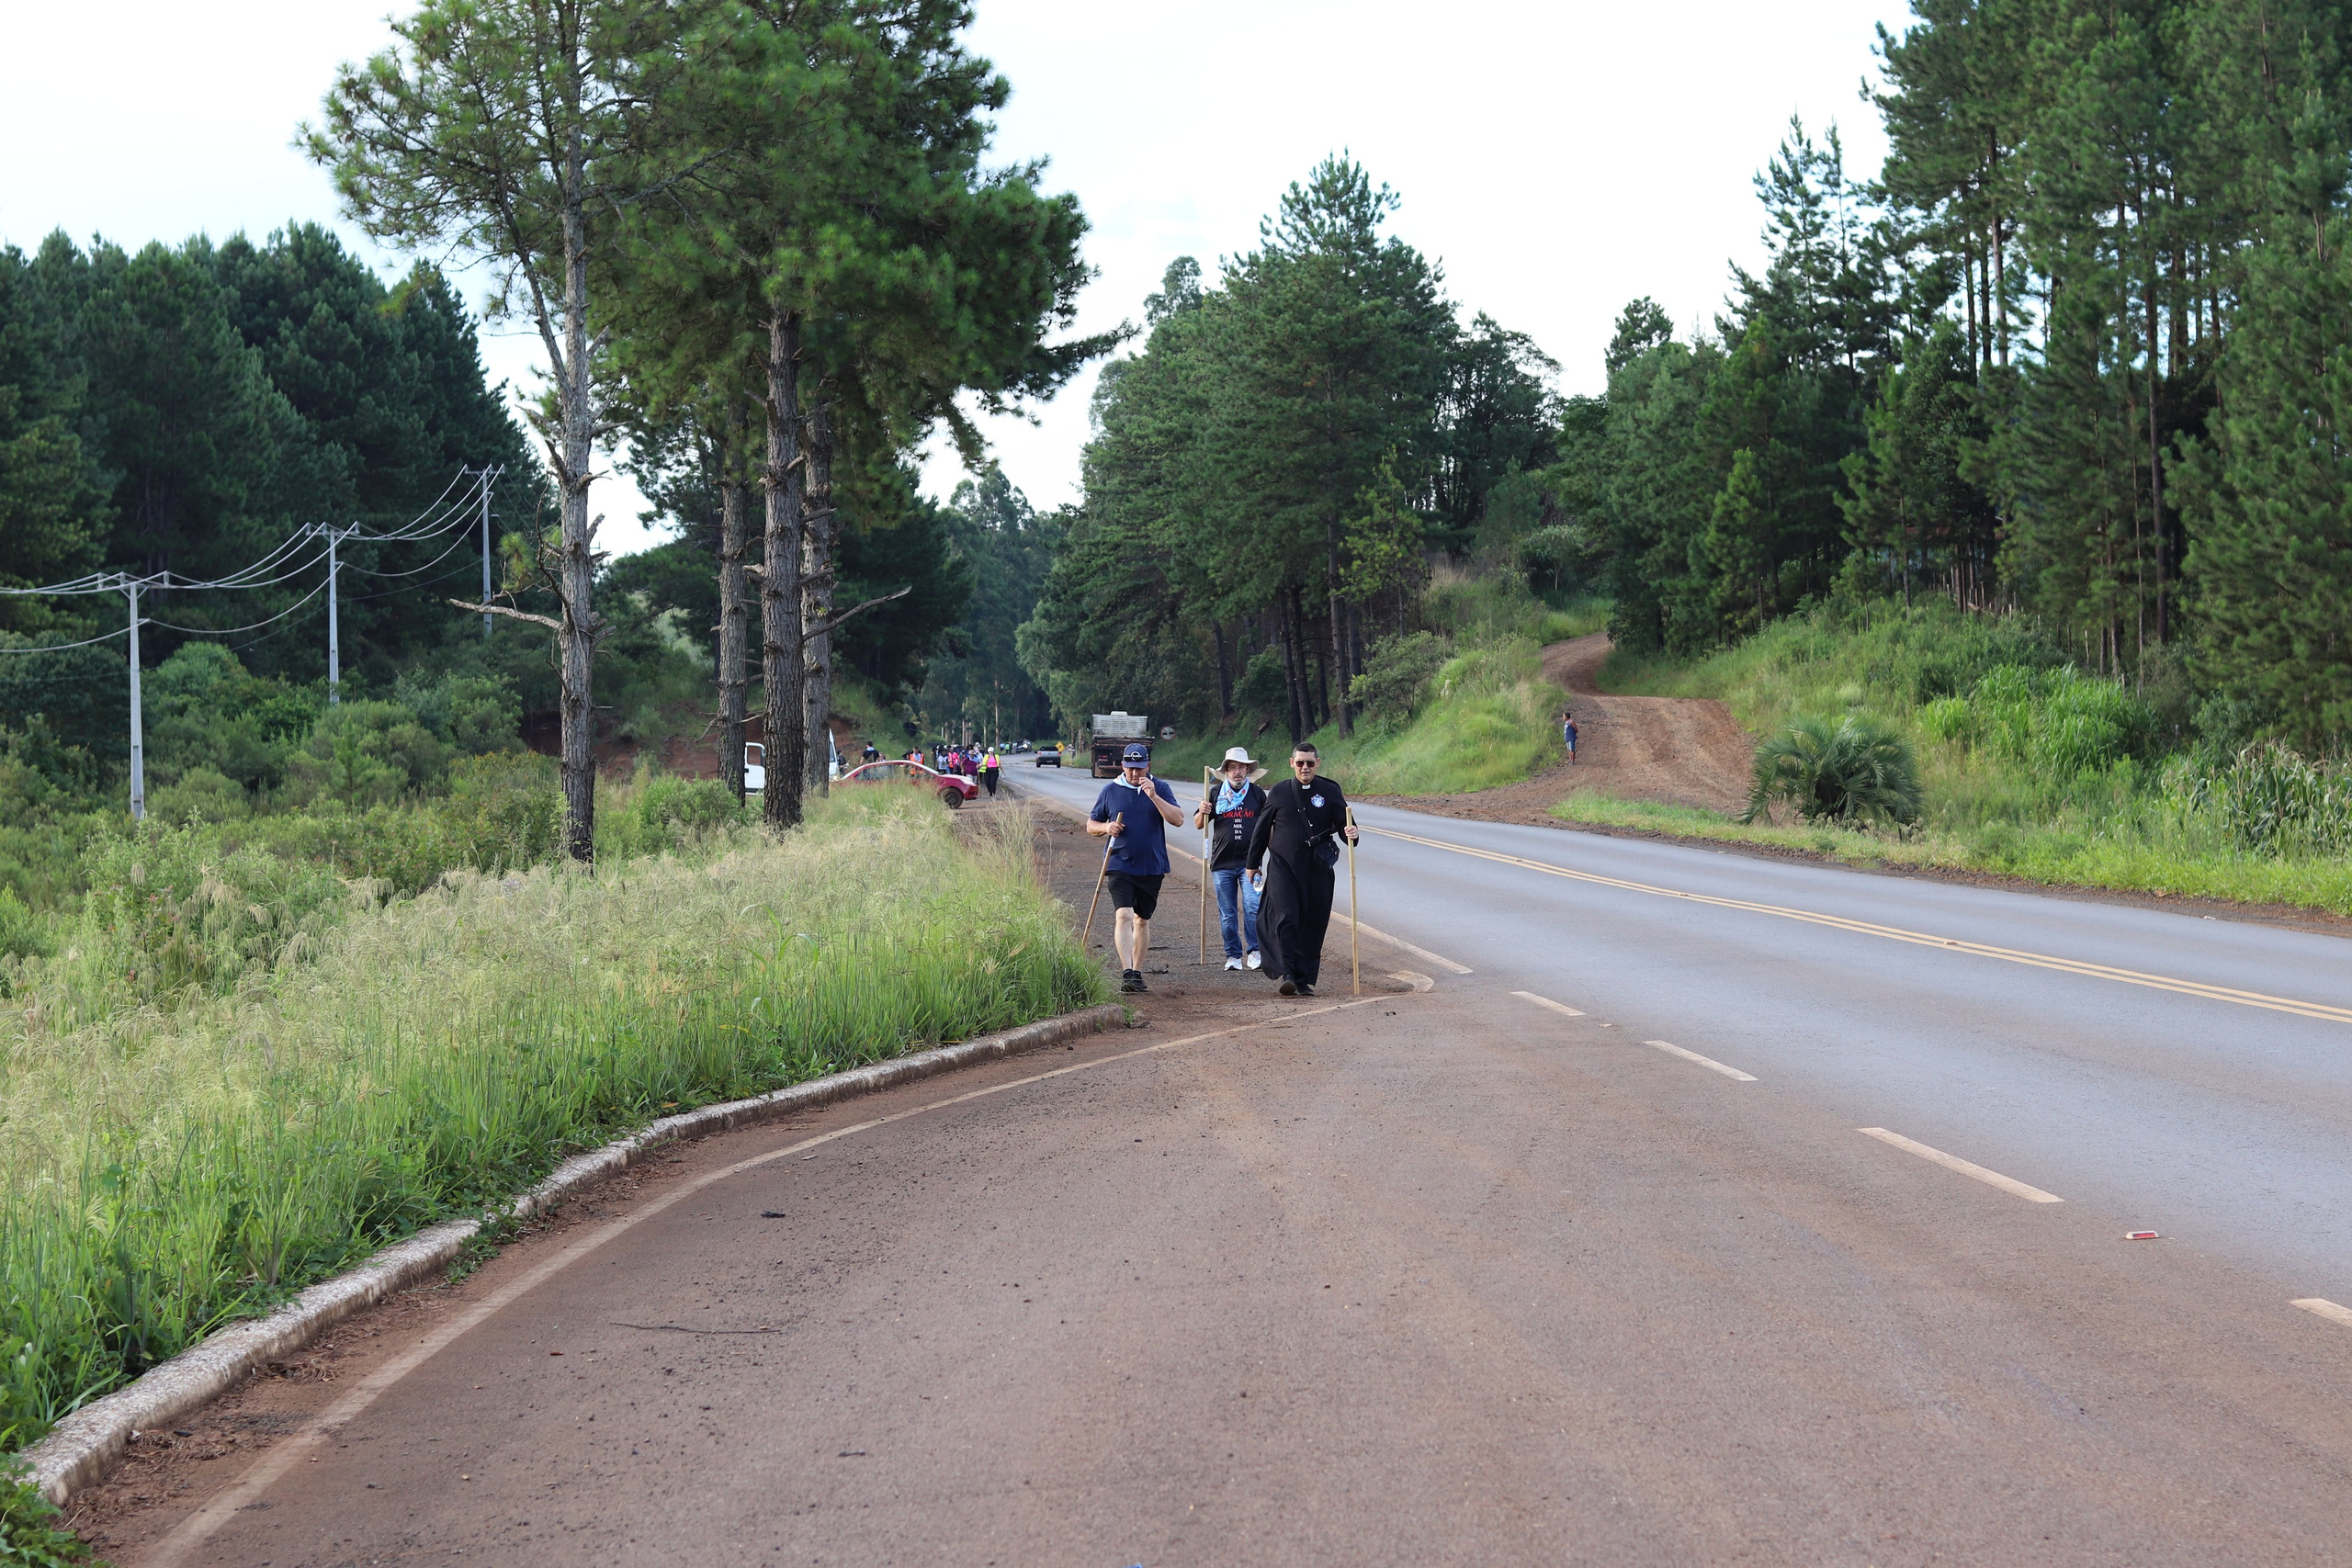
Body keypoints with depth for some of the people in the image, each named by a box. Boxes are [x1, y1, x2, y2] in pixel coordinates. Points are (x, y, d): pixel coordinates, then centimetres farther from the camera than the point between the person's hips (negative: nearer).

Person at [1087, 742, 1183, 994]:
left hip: (1152, 867, 2)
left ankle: (1137, 973, 23)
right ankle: (1127, 973, -25)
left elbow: (1178, 819, -11)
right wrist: (1106, 827, -11)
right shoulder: (1110, 790, 3)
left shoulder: (1160, 788, 2)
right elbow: (1091, 826, 12)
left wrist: (1154, 796, -21)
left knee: (1142, 920, 12)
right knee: (1123, 916, -17)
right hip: (1119, 866, -2)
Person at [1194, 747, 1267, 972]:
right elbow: (1198, 825, 7)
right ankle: (1233, 955, 14)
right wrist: (1202, 812, -13)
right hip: (1222, 862, 1)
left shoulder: (1257, 793, 6)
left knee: (1252, 906, -13)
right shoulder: (1215, 793, 5)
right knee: (1227, 913, 5)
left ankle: (1254, 951, -3)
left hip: (1249, 861, -1)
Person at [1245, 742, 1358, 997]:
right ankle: (1289, 975, -20)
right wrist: (1253, 863, 18)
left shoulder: (1330, 791, 5)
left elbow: (1343, 824, 5)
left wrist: (1351, 834, -20)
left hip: (1317, 870, 1)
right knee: (1285, 919, -16)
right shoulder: (1279, 792, 6)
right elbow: (1261, 829, 14)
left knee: (1313, 925, 4)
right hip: (1283, 865, -1)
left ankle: (1306, 980, 12)